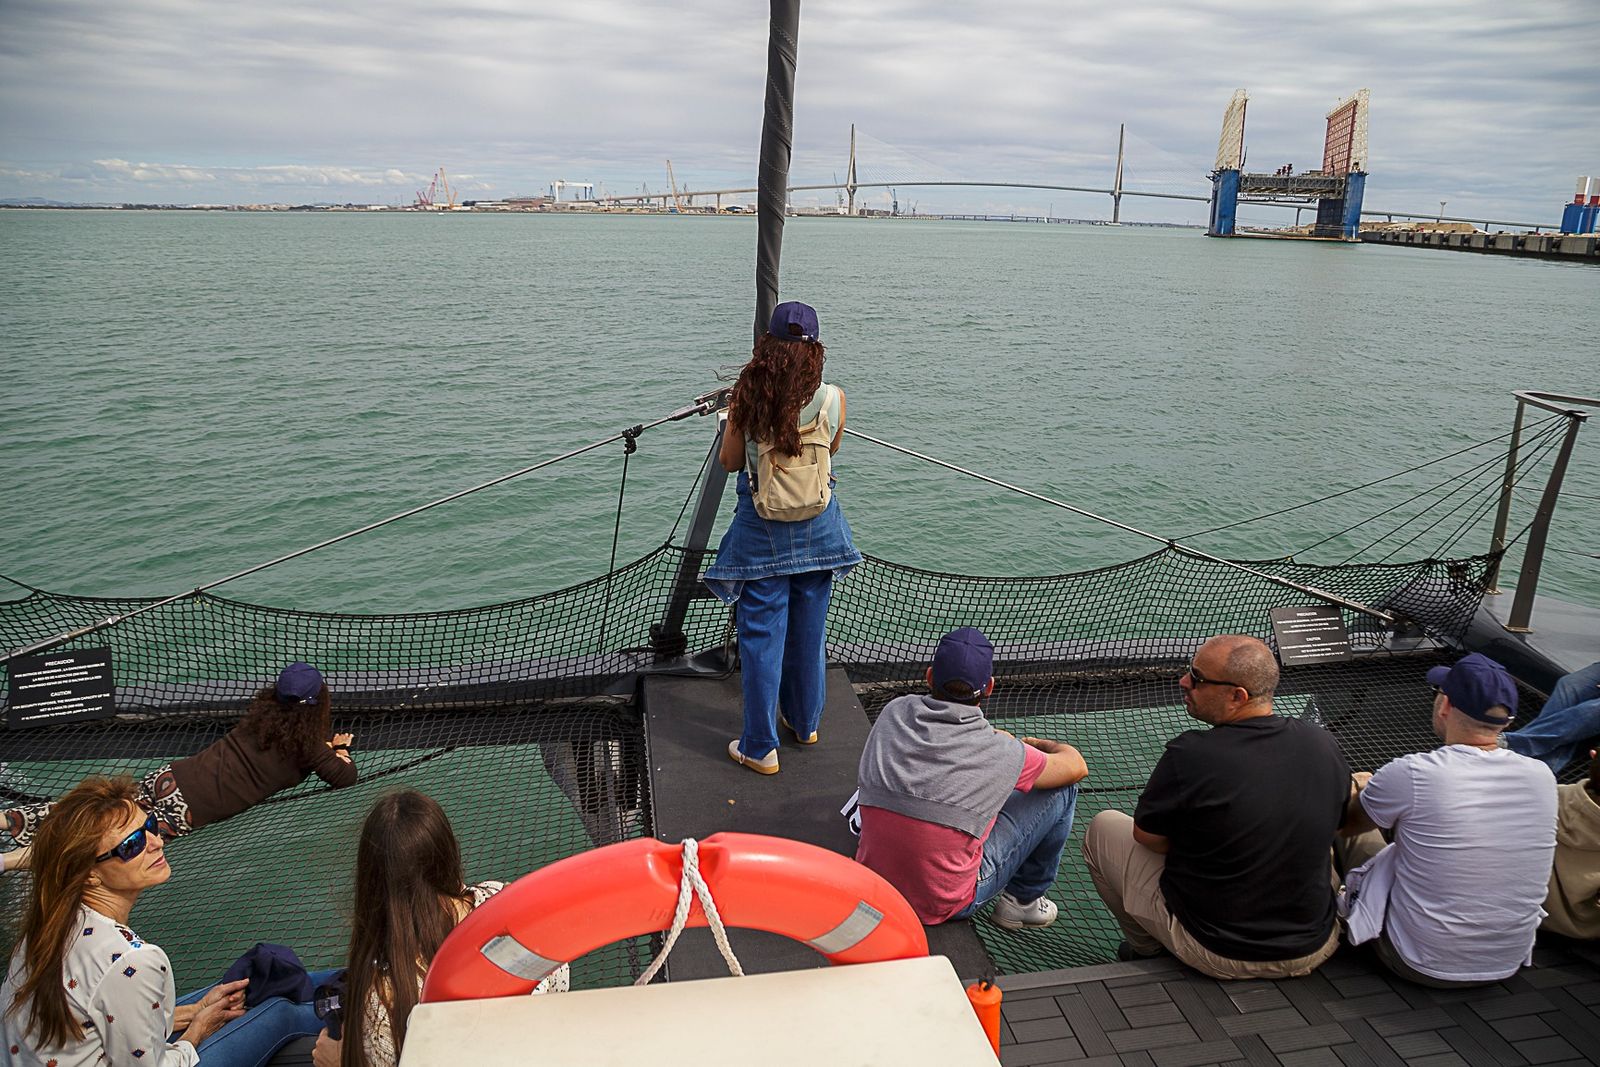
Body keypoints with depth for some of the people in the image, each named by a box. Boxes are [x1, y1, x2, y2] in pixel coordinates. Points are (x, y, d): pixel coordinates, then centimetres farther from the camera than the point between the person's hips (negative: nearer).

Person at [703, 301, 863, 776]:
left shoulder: (746, 398, -14)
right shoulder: (834, 399, -11)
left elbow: (729, 462, -1)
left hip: (761, 529, -2)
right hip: (817, 526, 2)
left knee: (761, 636, 8)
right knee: (808, 630, 19)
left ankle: (760, 747, 17)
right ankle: (805, 723, 38)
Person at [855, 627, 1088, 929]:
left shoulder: (892, 713, -8)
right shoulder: (1002, 753, -19)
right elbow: (1076, 766, 1)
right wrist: (1036, 744, 22)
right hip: (944, 906, -5)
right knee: (1063, 789, 4)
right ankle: (1024, 900, 20)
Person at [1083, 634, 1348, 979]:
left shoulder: (1189, 755, -26)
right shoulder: (1325, 745, -10)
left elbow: (1147, 837, -8)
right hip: (1314, 951, 5)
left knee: (1103, 827, 11)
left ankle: (1145, 946, 28)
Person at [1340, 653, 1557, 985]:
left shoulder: (1411, 775, -23)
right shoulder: (1542, 777, -9)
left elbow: (1348, 822, -3)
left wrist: (1363, 788, 20)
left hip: (1420, 965, -5)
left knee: (1359, 834, 16)